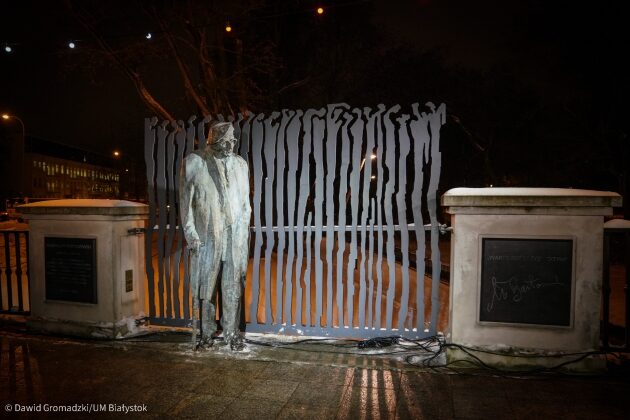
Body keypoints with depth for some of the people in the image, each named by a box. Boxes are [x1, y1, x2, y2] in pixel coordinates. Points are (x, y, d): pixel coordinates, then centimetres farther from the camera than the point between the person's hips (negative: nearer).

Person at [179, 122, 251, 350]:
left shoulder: (240, 164, 11)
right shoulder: (194, 162, 1)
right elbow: (186, 201, 0)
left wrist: (243, 232, 7)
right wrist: (191, 234, -6)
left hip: (236, 237, 3)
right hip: (206, 237, -2)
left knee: (233, 287, 7)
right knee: (205, 286, 6)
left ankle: (231, 332, 19)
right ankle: (206, 331, 22)